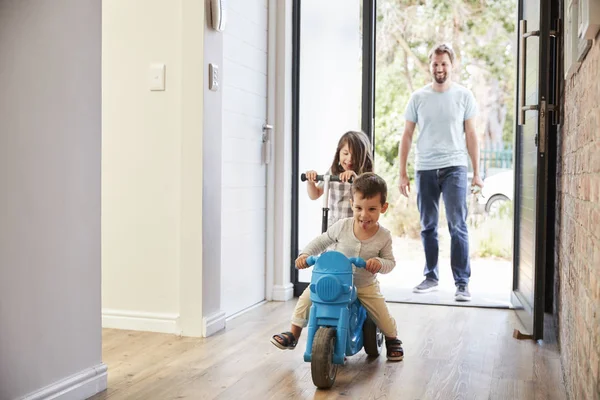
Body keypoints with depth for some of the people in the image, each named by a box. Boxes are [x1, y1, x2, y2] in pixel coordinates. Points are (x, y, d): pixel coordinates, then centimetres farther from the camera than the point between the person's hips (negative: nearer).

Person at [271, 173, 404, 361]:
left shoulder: (384, 236, -16)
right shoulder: (342, 226, -17)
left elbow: (390, 262, -8)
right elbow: (322, 241, -4)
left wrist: (380, 263, -31)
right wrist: (305, 254, -17)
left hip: (365, 286, 0)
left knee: (383, 316, -2)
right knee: (307, 297, -12)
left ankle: (392, 339, 34)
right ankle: (293, 334, 7)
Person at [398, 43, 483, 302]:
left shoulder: (464, 96, 4)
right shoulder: (418, 97, 6)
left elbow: (471, 135, 5)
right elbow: (407, 136, 8)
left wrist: (476, 173, 1)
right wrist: (402, 173, 3)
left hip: (454, 167, -2)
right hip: (425, 169, 2)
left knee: (458, 226, -7)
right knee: (428, 227, 10)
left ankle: (462, 283, -2)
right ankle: (431, 276, 21)